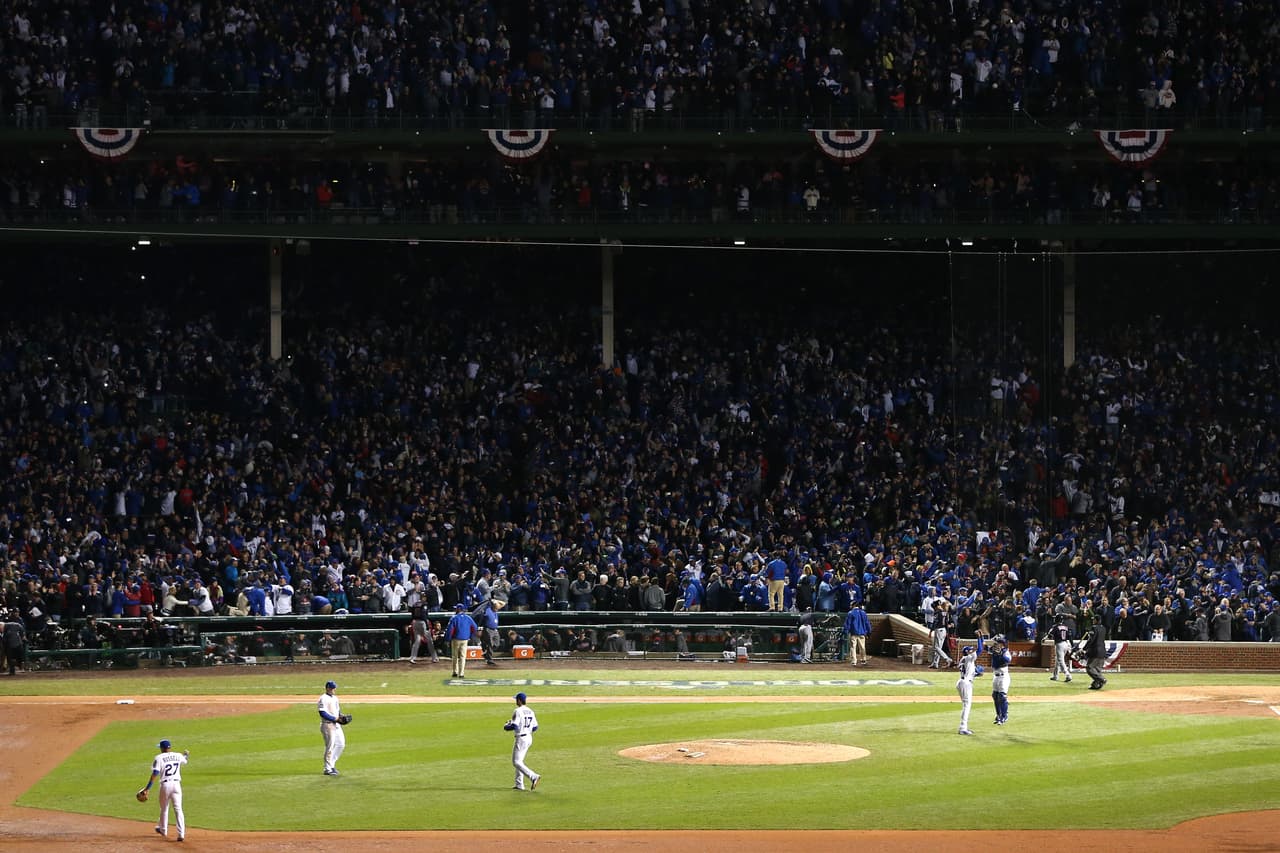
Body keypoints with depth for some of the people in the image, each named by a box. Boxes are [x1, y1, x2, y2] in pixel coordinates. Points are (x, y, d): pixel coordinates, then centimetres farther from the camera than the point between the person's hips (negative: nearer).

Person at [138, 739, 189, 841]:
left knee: (164, 809, 19)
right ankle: (181, 833, -11)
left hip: (165, 785, -2)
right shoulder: (178, 756, 7)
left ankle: (163, 830, 36)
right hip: (176, 784, 2)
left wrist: (147, 788, -12)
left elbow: (155, 774, -14)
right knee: (178, 809, 0)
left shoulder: (159, 758, -6)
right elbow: (184, 760, 32)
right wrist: (186, 755, 56)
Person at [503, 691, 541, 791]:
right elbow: (535, 727, 12)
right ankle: (519, 784, 19)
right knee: (519, 760, 19)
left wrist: (506, 726, -3)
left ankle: (533, 777, -21)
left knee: (516, 762, -6)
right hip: (529, 738, 9)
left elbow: (514, 726, -23)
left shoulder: (518, 711, -15)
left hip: (521, 738, -9)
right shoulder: (530, 711, 9)